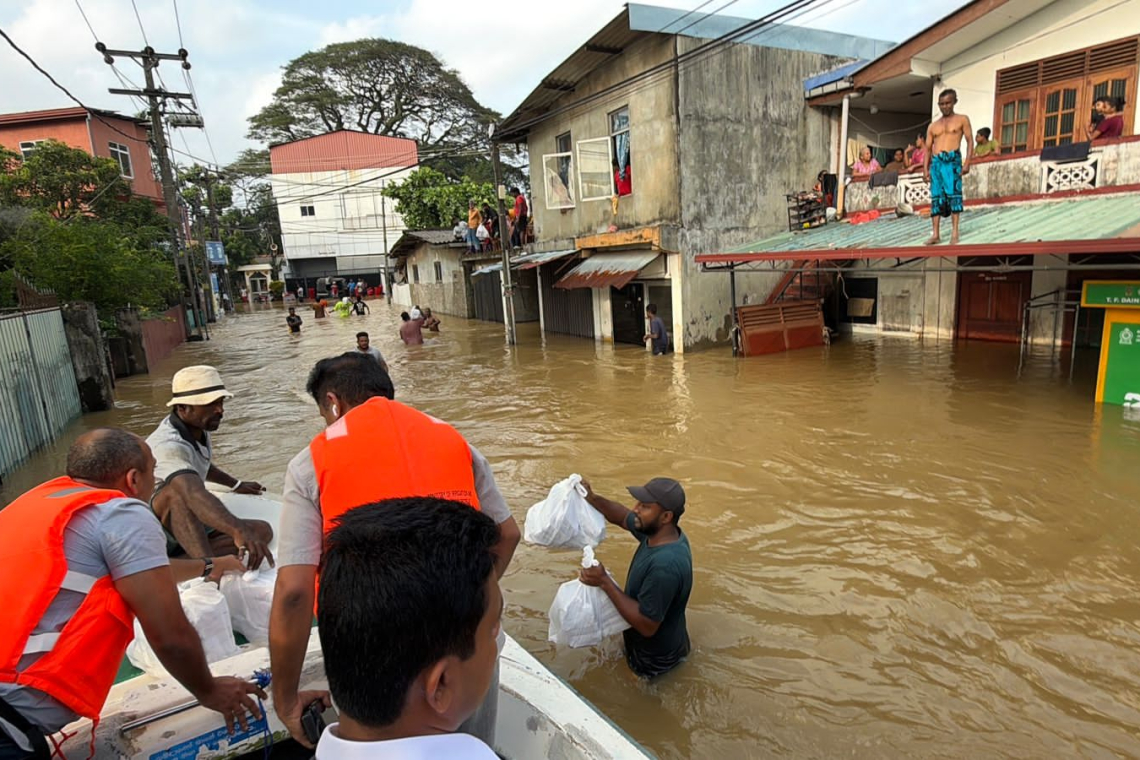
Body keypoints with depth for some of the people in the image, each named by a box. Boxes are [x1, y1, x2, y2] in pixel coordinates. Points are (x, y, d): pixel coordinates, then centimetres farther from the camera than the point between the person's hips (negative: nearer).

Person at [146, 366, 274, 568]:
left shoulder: (198, 428, 0)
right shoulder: (167, 445, -28)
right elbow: (196, 495, -48)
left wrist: (235, 484, 36)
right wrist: (238, 530, -62)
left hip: (188, 528, 9)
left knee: (261, 531, -13)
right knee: (178, 490, -38)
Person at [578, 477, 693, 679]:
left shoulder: (665, 565, -39)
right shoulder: (657, 532, -13)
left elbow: (646, 626, -33)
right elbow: (622, 517, 4)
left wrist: (604, 582, -32)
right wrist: (592, 498, -13)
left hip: (655, 659, -7)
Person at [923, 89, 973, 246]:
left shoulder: (962, 119, 10)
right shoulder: (933, 126, 20)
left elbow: (970, 141, 4)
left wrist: (967, 162, -9)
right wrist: (925, 169, 5)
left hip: (953, 159, -3)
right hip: (936, 162, 4)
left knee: (953, 194, -12)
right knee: (936, 197, -1)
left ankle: (955, 233, -14)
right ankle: (936, 234, -1)